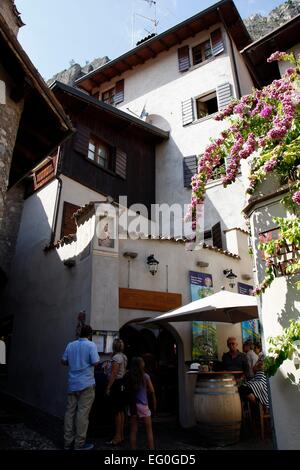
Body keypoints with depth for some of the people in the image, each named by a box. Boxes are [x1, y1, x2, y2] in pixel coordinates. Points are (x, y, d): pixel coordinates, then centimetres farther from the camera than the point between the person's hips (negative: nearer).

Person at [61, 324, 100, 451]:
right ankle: (79, 444, 8)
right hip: (86, 384, -5)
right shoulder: (91, 345, -10)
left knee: (70, 412, 11)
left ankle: (68, 442, 19)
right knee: (82, 413, 1)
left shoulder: (70, 345, 7)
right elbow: (95, 363, -14)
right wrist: (97, 357, 6)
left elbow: (63, 361, 12)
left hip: (72, 384, 6)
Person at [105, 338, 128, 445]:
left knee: (117, 412, -2)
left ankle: (117, 437, 5)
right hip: (123, 384, 9)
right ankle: (121, 436, 23)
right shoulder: (124, 357, 11)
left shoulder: (116, 357, -17)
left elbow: (113, 375, -20)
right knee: (121, 411, 14)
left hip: (117, 384, -9)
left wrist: (108, 387, -17)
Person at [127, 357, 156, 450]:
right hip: (143, 406, -2)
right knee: (149, 430, 12)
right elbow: (152, 392, -4)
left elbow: (128, 391, -5)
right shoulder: (145, 376, -9)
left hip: (132, 406, 3)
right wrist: (154, 405, 6)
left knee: (133, 431, 12)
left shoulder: (129, 377, -4)